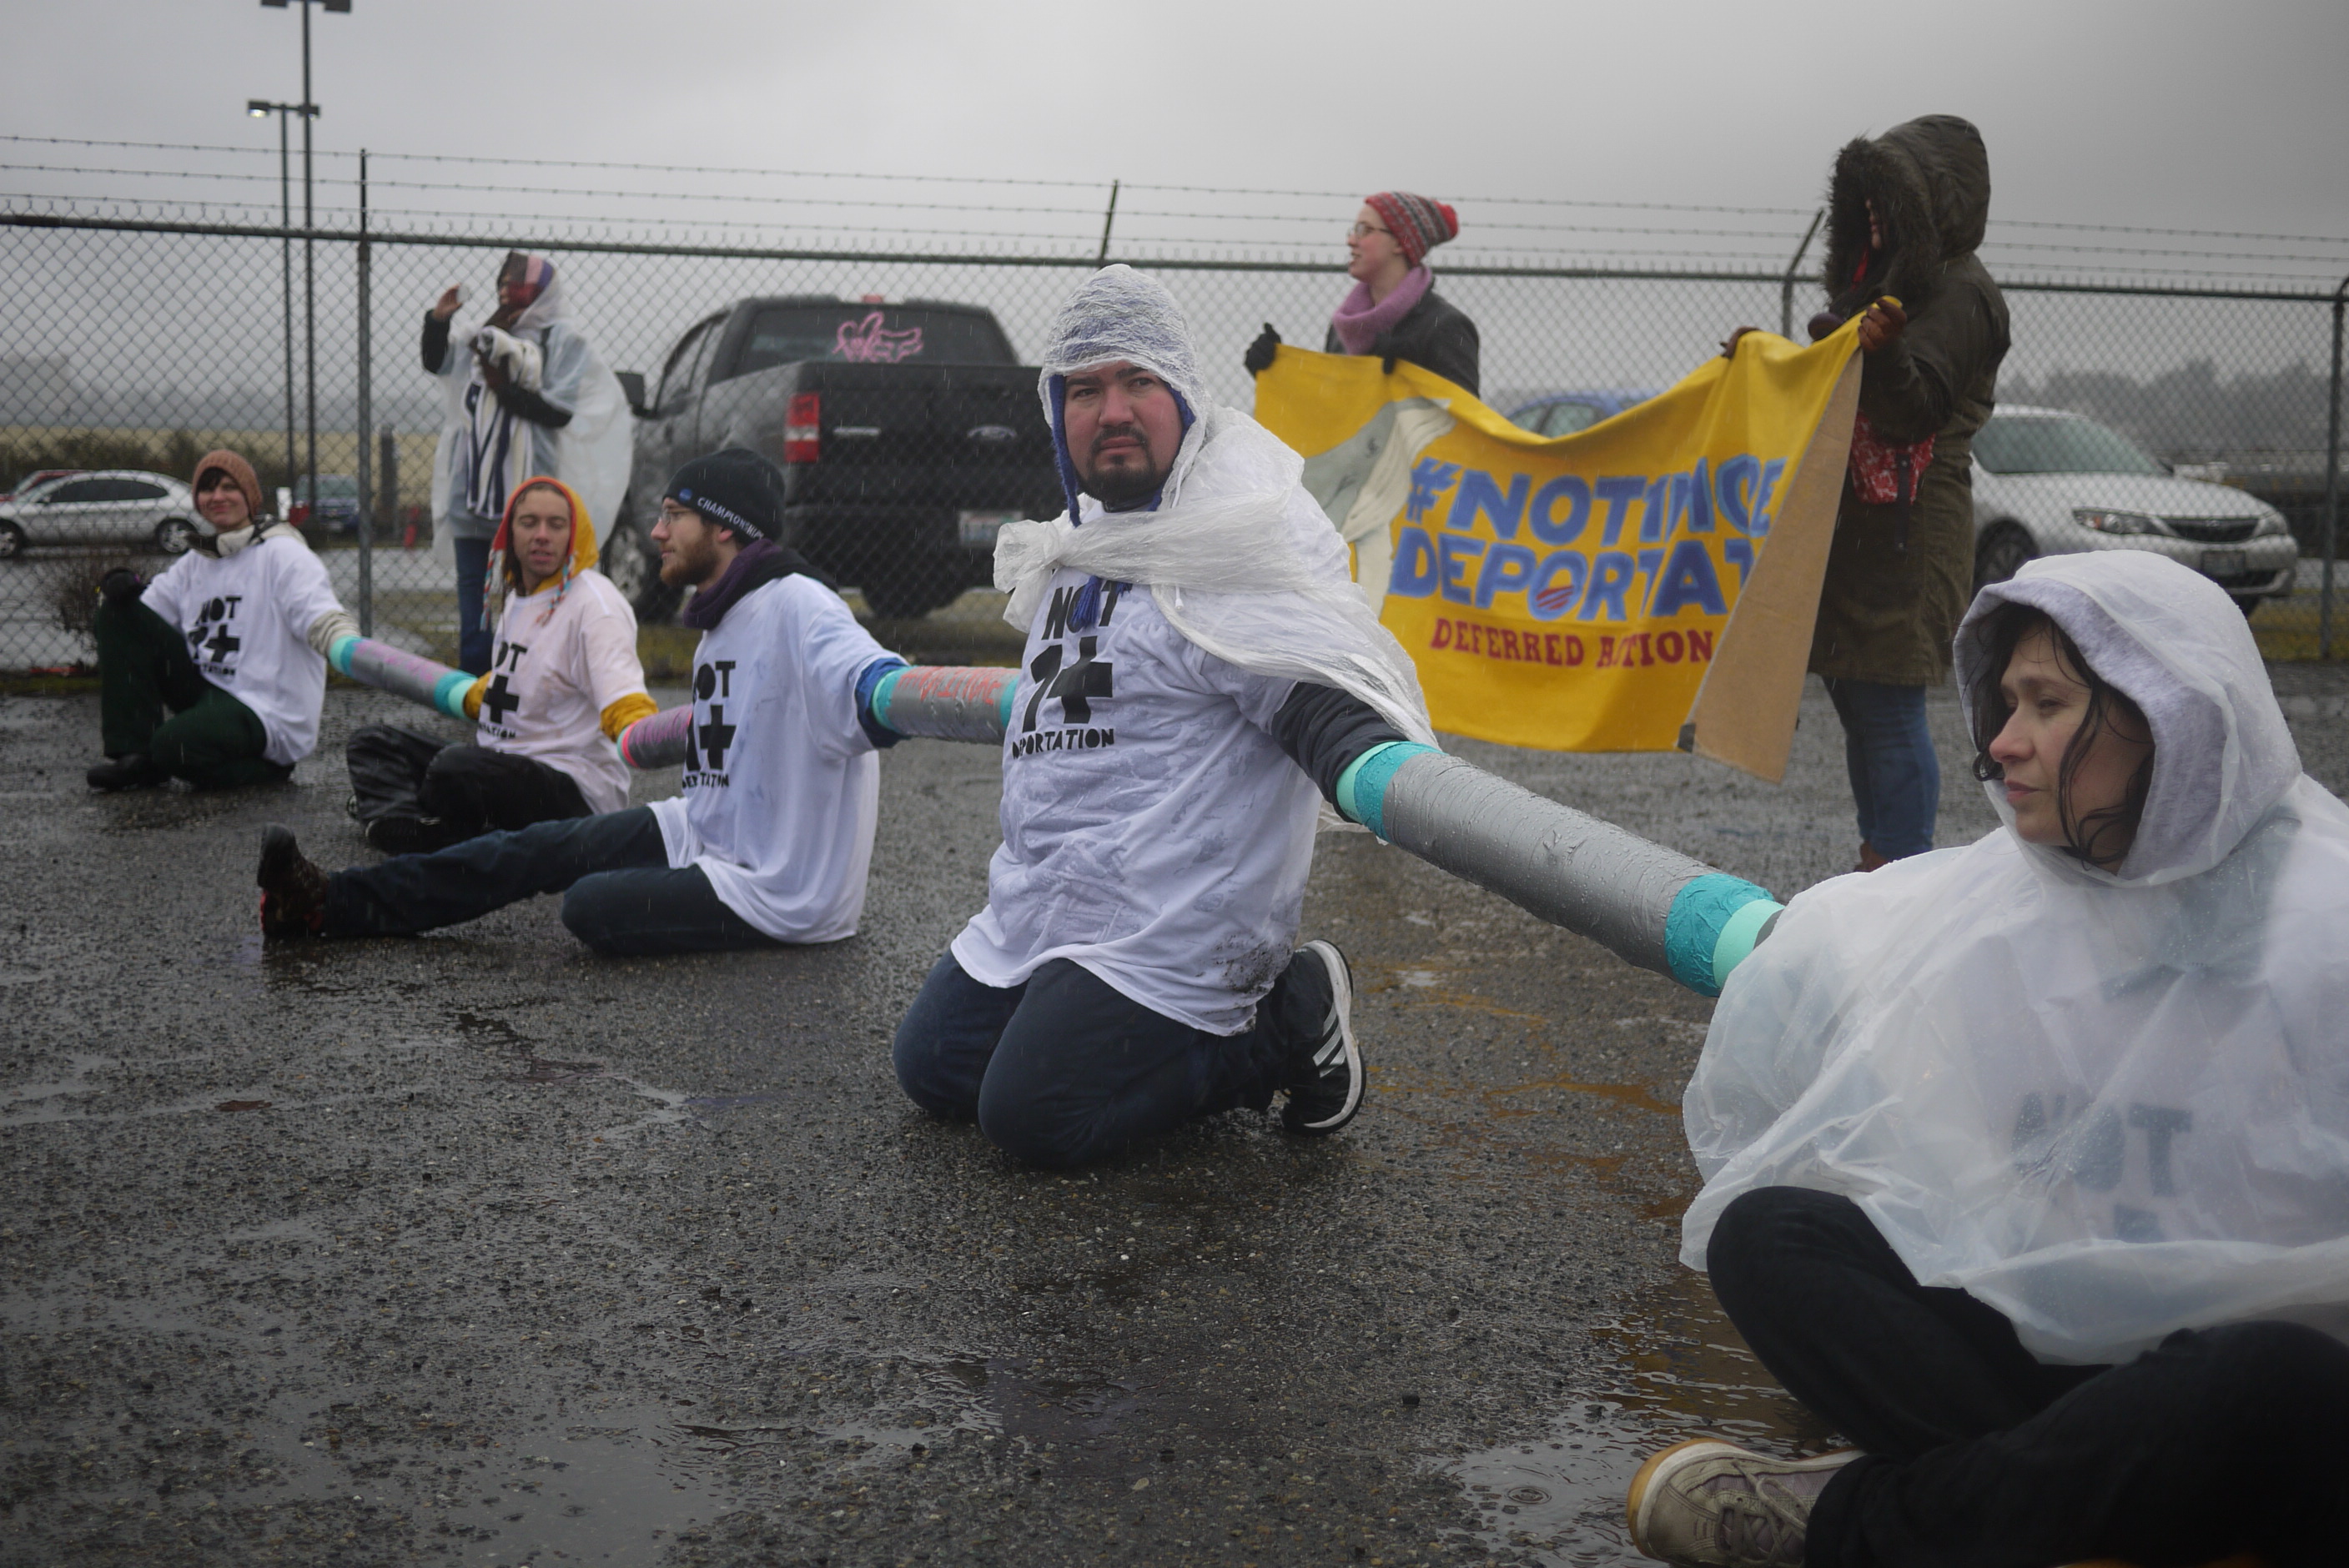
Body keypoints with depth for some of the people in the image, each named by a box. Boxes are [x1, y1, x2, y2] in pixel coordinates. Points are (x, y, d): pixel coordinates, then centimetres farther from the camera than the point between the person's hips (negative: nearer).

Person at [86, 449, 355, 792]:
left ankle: (267, 770, -4)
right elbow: (150, 607, 13)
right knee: (120, 616, 0)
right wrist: (119, 587, -10)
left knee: (173, 745, -34)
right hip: (205, 691, 8)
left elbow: (322, 618, -22)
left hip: (268, 718, -8)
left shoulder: (282, 554, -9)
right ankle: (134, 755, -5)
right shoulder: (196, 561, 15)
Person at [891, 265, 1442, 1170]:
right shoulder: (1084, 545, 15)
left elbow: (1318, 697, -27)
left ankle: (1287, 1028, 1)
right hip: (1042, 902, 10)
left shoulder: (1240, 537, -15)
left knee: (1032, 1118, -16)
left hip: (1167, 921, -10)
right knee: (933, 1070, 12)